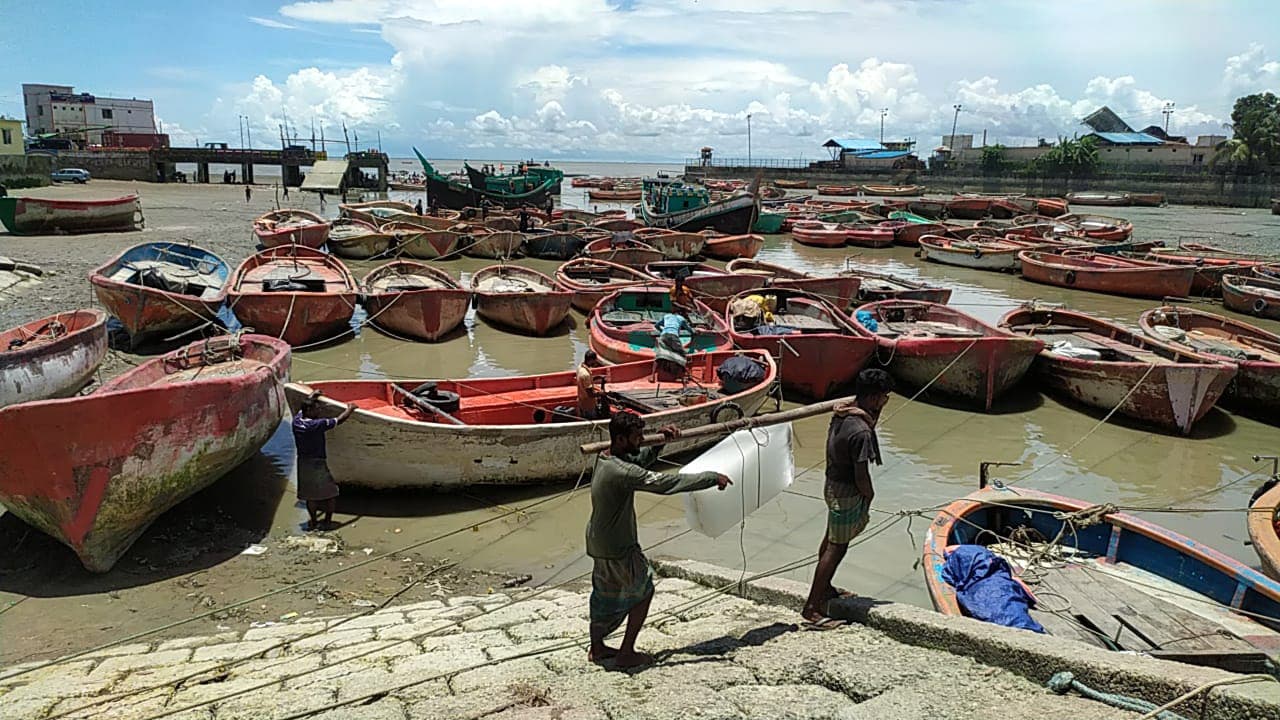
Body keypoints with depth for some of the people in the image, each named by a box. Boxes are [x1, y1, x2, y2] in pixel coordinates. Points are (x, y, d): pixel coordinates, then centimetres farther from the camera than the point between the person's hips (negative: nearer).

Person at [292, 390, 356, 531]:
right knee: (331, 493, 11)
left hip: (303, 462, 7)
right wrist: (349, 410, 4)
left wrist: (311, 397, 37)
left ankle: (313, 522, 25)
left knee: (310, 495, 18)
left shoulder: (297, 421, -3)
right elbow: (339, 420, -15)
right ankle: (328, 521, 19)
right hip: (317, 463, -6)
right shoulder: (317, 425, -22)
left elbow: (302, 409, 20)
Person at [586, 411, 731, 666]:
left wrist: (661, 441, -2)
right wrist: (713, 478, -24)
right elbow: (665, 483, -30)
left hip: (598, 542, 9)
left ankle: (596, 647, 39)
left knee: (605, 593, 24)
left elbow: (641, 459, 16)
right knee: (643, 591, 10)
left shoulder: (605, 459, -1)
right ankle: (626, 653, 19)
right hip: (618, 549, -9)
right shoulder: (622, 472, -30)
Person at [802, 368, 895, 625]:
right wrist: (869, 497, -5)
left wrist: (867, 416, -13)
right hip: (848, 494, -9)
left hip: (833, 486, 10)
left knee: (831, 540, 24)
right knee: (836, 548, 0)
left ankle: (824, 588, 41)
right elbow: (861, 475, -24)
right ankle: (812, 607, 5)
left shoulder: (842, 413, -3)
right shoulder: (860, 432, -29)